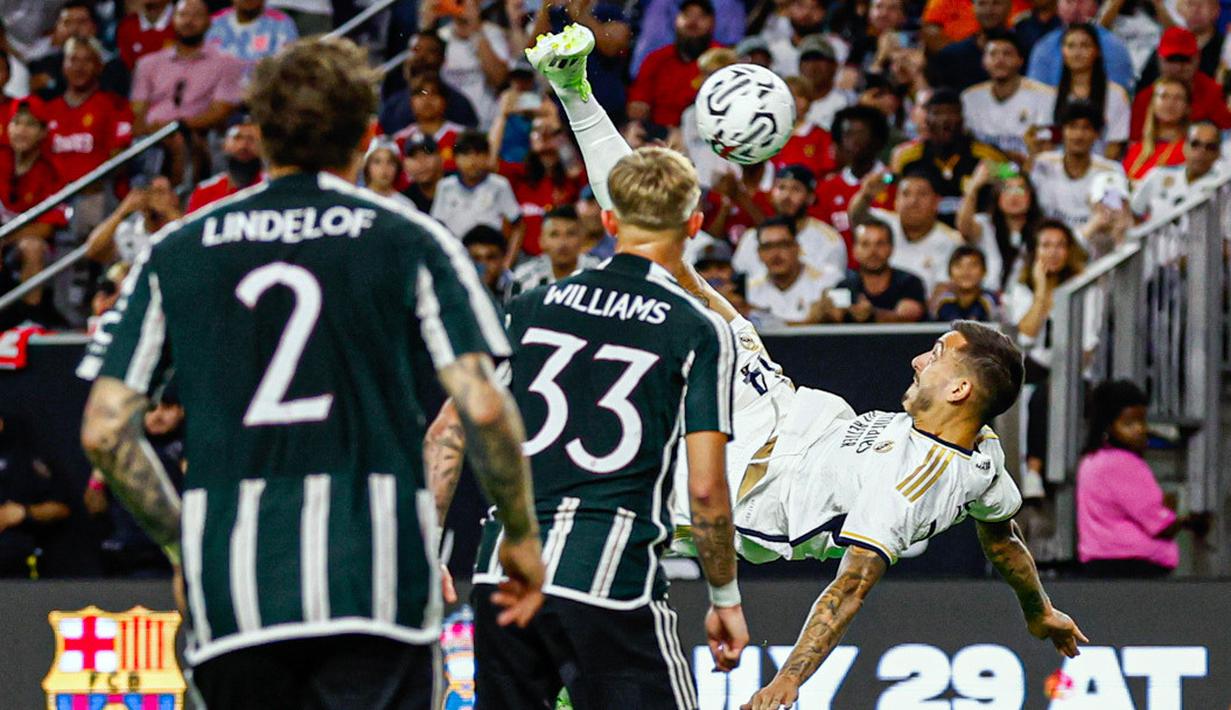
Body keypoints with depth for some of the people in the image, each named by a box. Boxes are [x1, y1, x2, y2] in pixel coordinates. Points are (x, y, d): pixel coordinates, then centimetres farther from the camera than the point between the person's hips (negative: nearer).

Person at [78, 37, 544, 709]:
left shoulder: (175, 251, 10)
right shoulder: (410, 242, 5)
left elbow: (104, 431, 7)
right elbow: (483, 408, -4)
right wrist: (521, 537, 10)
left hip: (233, 594, 2)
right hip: (374, 582, -2)